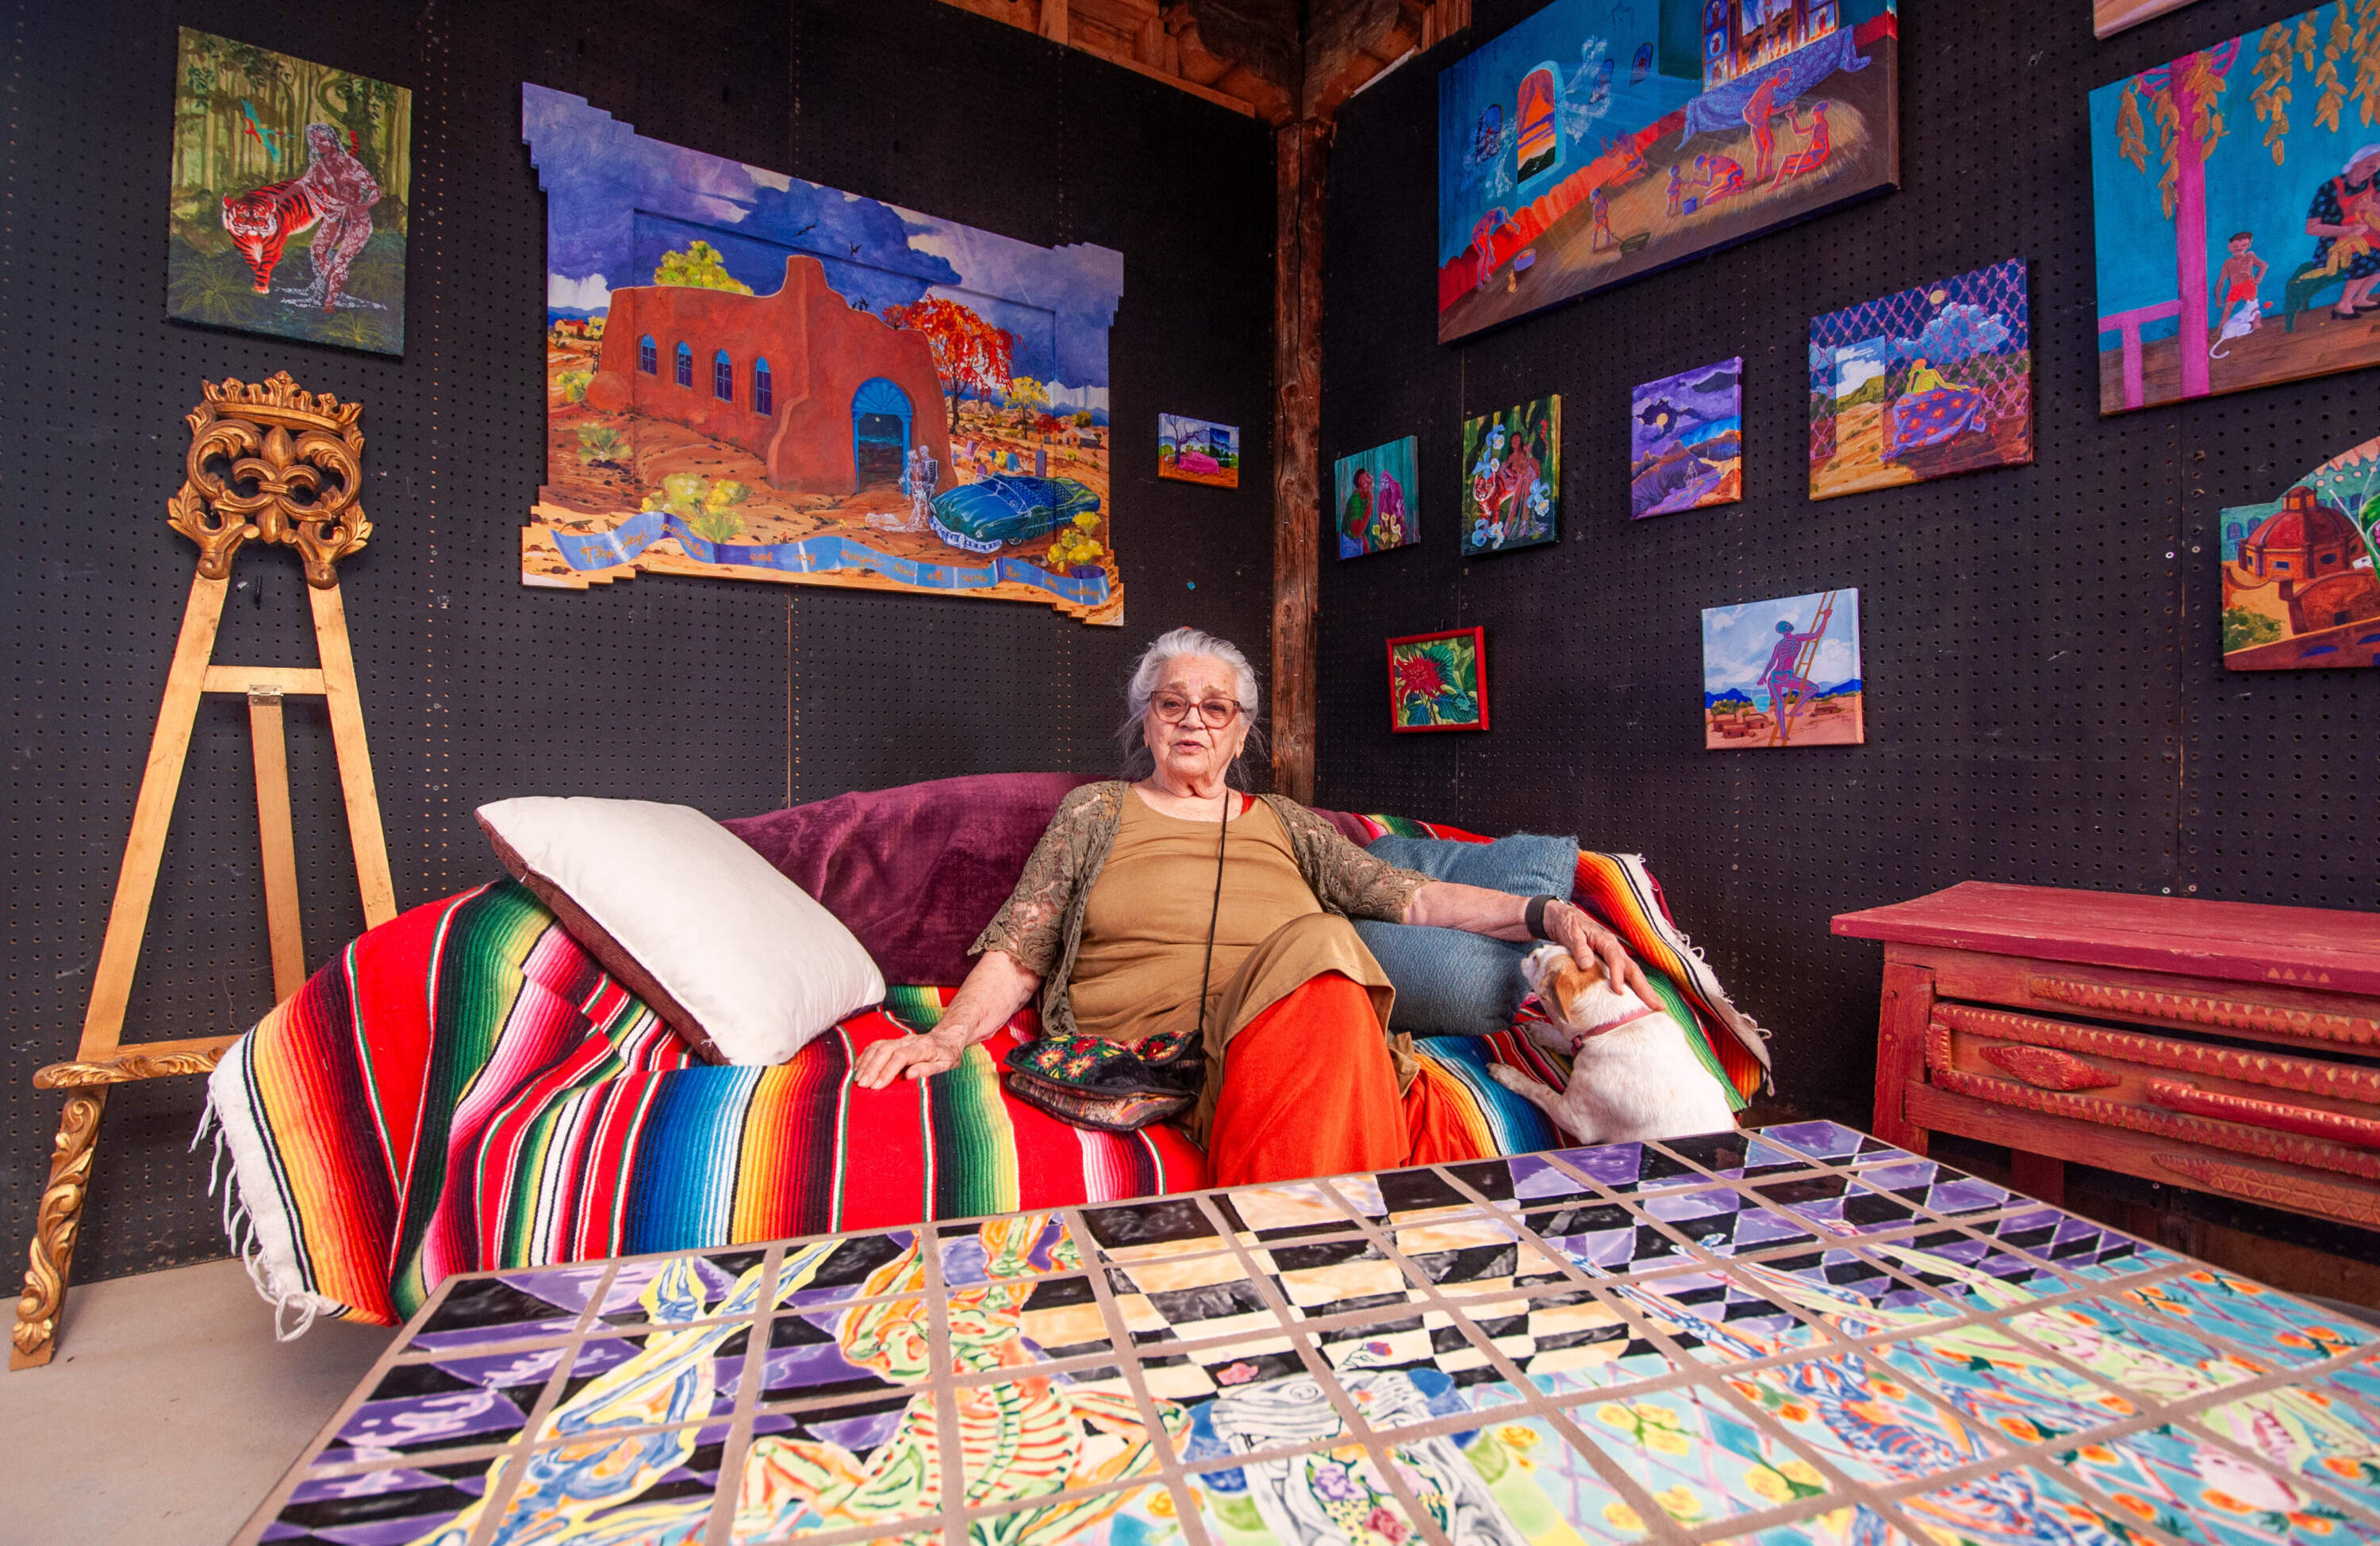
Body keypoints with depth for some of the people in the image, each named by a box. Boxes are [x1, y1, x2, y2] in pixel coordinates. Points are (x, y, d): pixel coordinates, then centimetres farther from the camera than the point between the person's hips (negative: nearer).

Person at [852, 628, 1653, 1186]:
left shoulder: (1286, 823, 23)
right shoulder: (1097, 812, 18)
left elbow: (1413, 896, 14)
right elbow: (1017, 953, 10)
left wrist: (1548, 913, 1)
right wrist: (948, 1036, -9)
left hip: (1293, 1044, 3)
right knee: (1319, 945, -30)